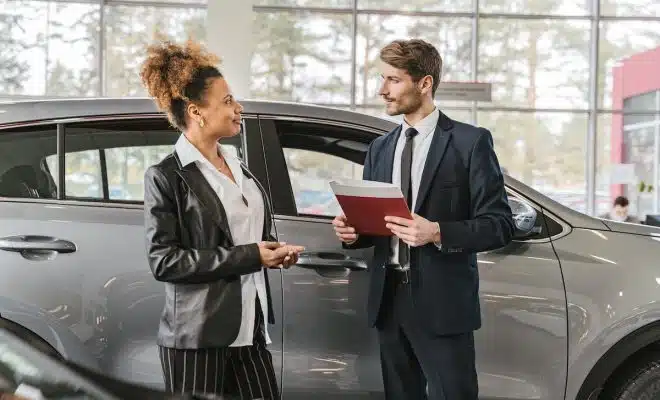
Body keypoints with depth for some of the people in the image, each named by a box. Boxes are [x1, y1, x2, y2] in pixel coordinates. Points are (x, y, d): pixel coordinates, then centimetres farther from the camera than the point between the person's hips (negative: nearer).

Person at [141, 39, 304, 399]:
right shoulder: (167, 176, -8)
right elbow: (163, 261, -14)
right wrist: (248, 257, -16)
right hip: (197, 335, -6)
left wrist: (272, 252, 4)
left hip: (250, 328, 7)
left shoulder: (237, 167, 14)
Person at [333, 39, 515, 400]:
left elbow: (499, 225, -8)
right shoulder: (379, 148, 15)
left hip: (442, 303, -6)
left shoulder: (470, 142, -4)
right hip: (389, 301, 6)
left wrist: (437, 232, -22)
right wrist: (353, 231, -3)